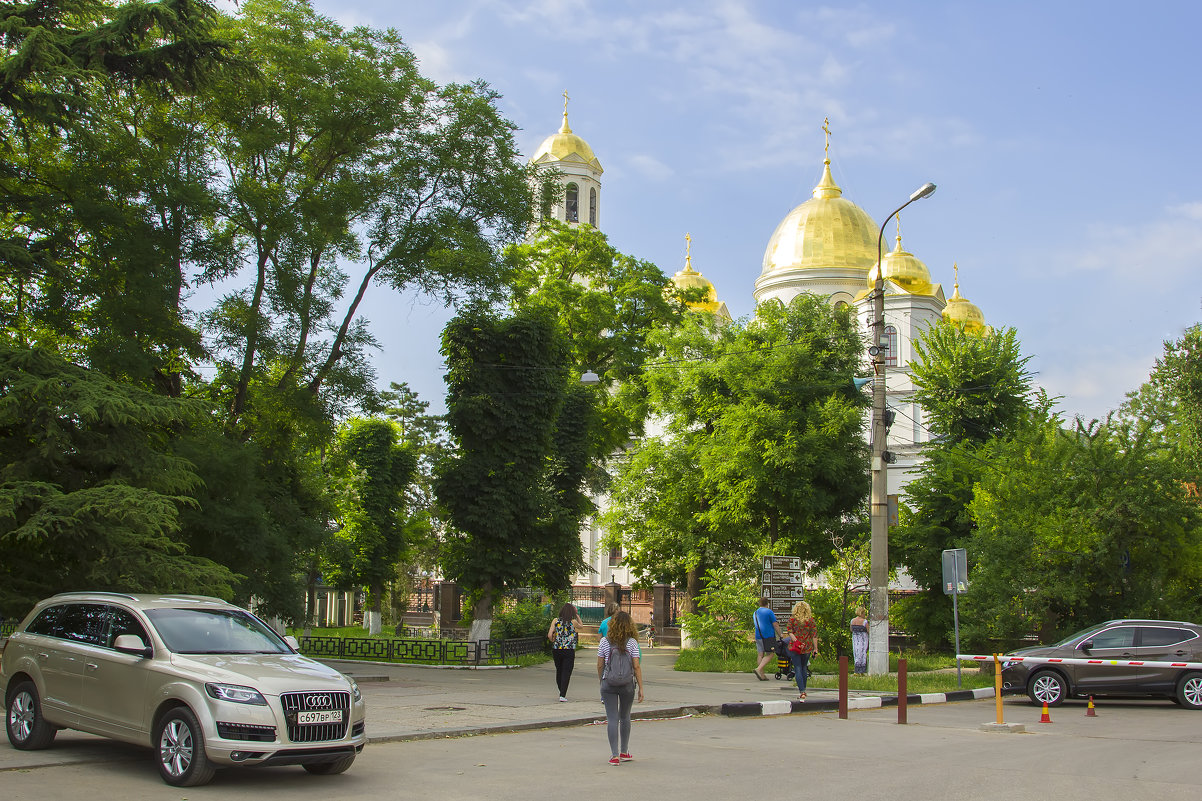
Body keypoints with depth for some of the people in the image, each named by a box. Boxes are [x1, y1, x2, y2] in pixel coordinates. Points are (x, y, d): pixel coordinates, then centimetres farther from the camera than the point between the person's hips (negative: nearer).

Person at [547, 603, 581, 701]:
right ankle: (562, 695, -8)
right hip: (569, 651, -3)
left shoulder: (556, 621, 1)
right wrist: (577, 614, 19)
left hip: (556, 649, 3)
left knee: (559, 671, 17)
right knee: (566, 672, 0)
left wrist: (554, 642, 13)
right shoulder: (573, 622, -4)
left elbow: (549, 635, -6)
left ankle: (562, 692, 28)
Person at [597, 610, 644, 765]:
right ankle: (624, 752, 27)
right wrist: (641, 687, 0)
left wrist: (601, 681, 17)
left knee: (612, 719, 1)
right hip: (627, 685, 1)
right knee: (625, 717, 17)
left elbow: (600, 665, 1)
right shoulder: (632, 642, -4)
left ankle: (614, 755, -5)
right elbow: (636, 667, -5)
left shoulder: (605, 642, -2)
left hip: (608, 684, 0)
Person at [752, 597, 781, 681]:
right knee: (770, 654, -3)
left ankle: (762, 675, 4)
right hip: (769, 636, -6)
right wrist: (780, 636, 2)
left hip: (758, 636, 6)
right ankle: (758, 669, -19)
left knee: (761, 655, 7)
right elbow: (775, 625, -7)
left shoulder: (754, 613, 15)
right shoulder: (769, 612, -5)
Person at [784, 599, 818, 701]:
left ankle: (802, 692, -14)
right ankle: (802, 689, 28)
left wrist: (796, 641, -16)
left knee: (798, 669, -2)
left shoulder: (792, 619, -1)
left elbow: (789, 632, -10)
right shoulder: (811, 620, 1)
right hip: (807, 647, 2)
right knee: (804, 668, 19)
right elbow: (814, 634, -1)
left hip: (794, 647, -2)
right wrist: (815, 648, 1)